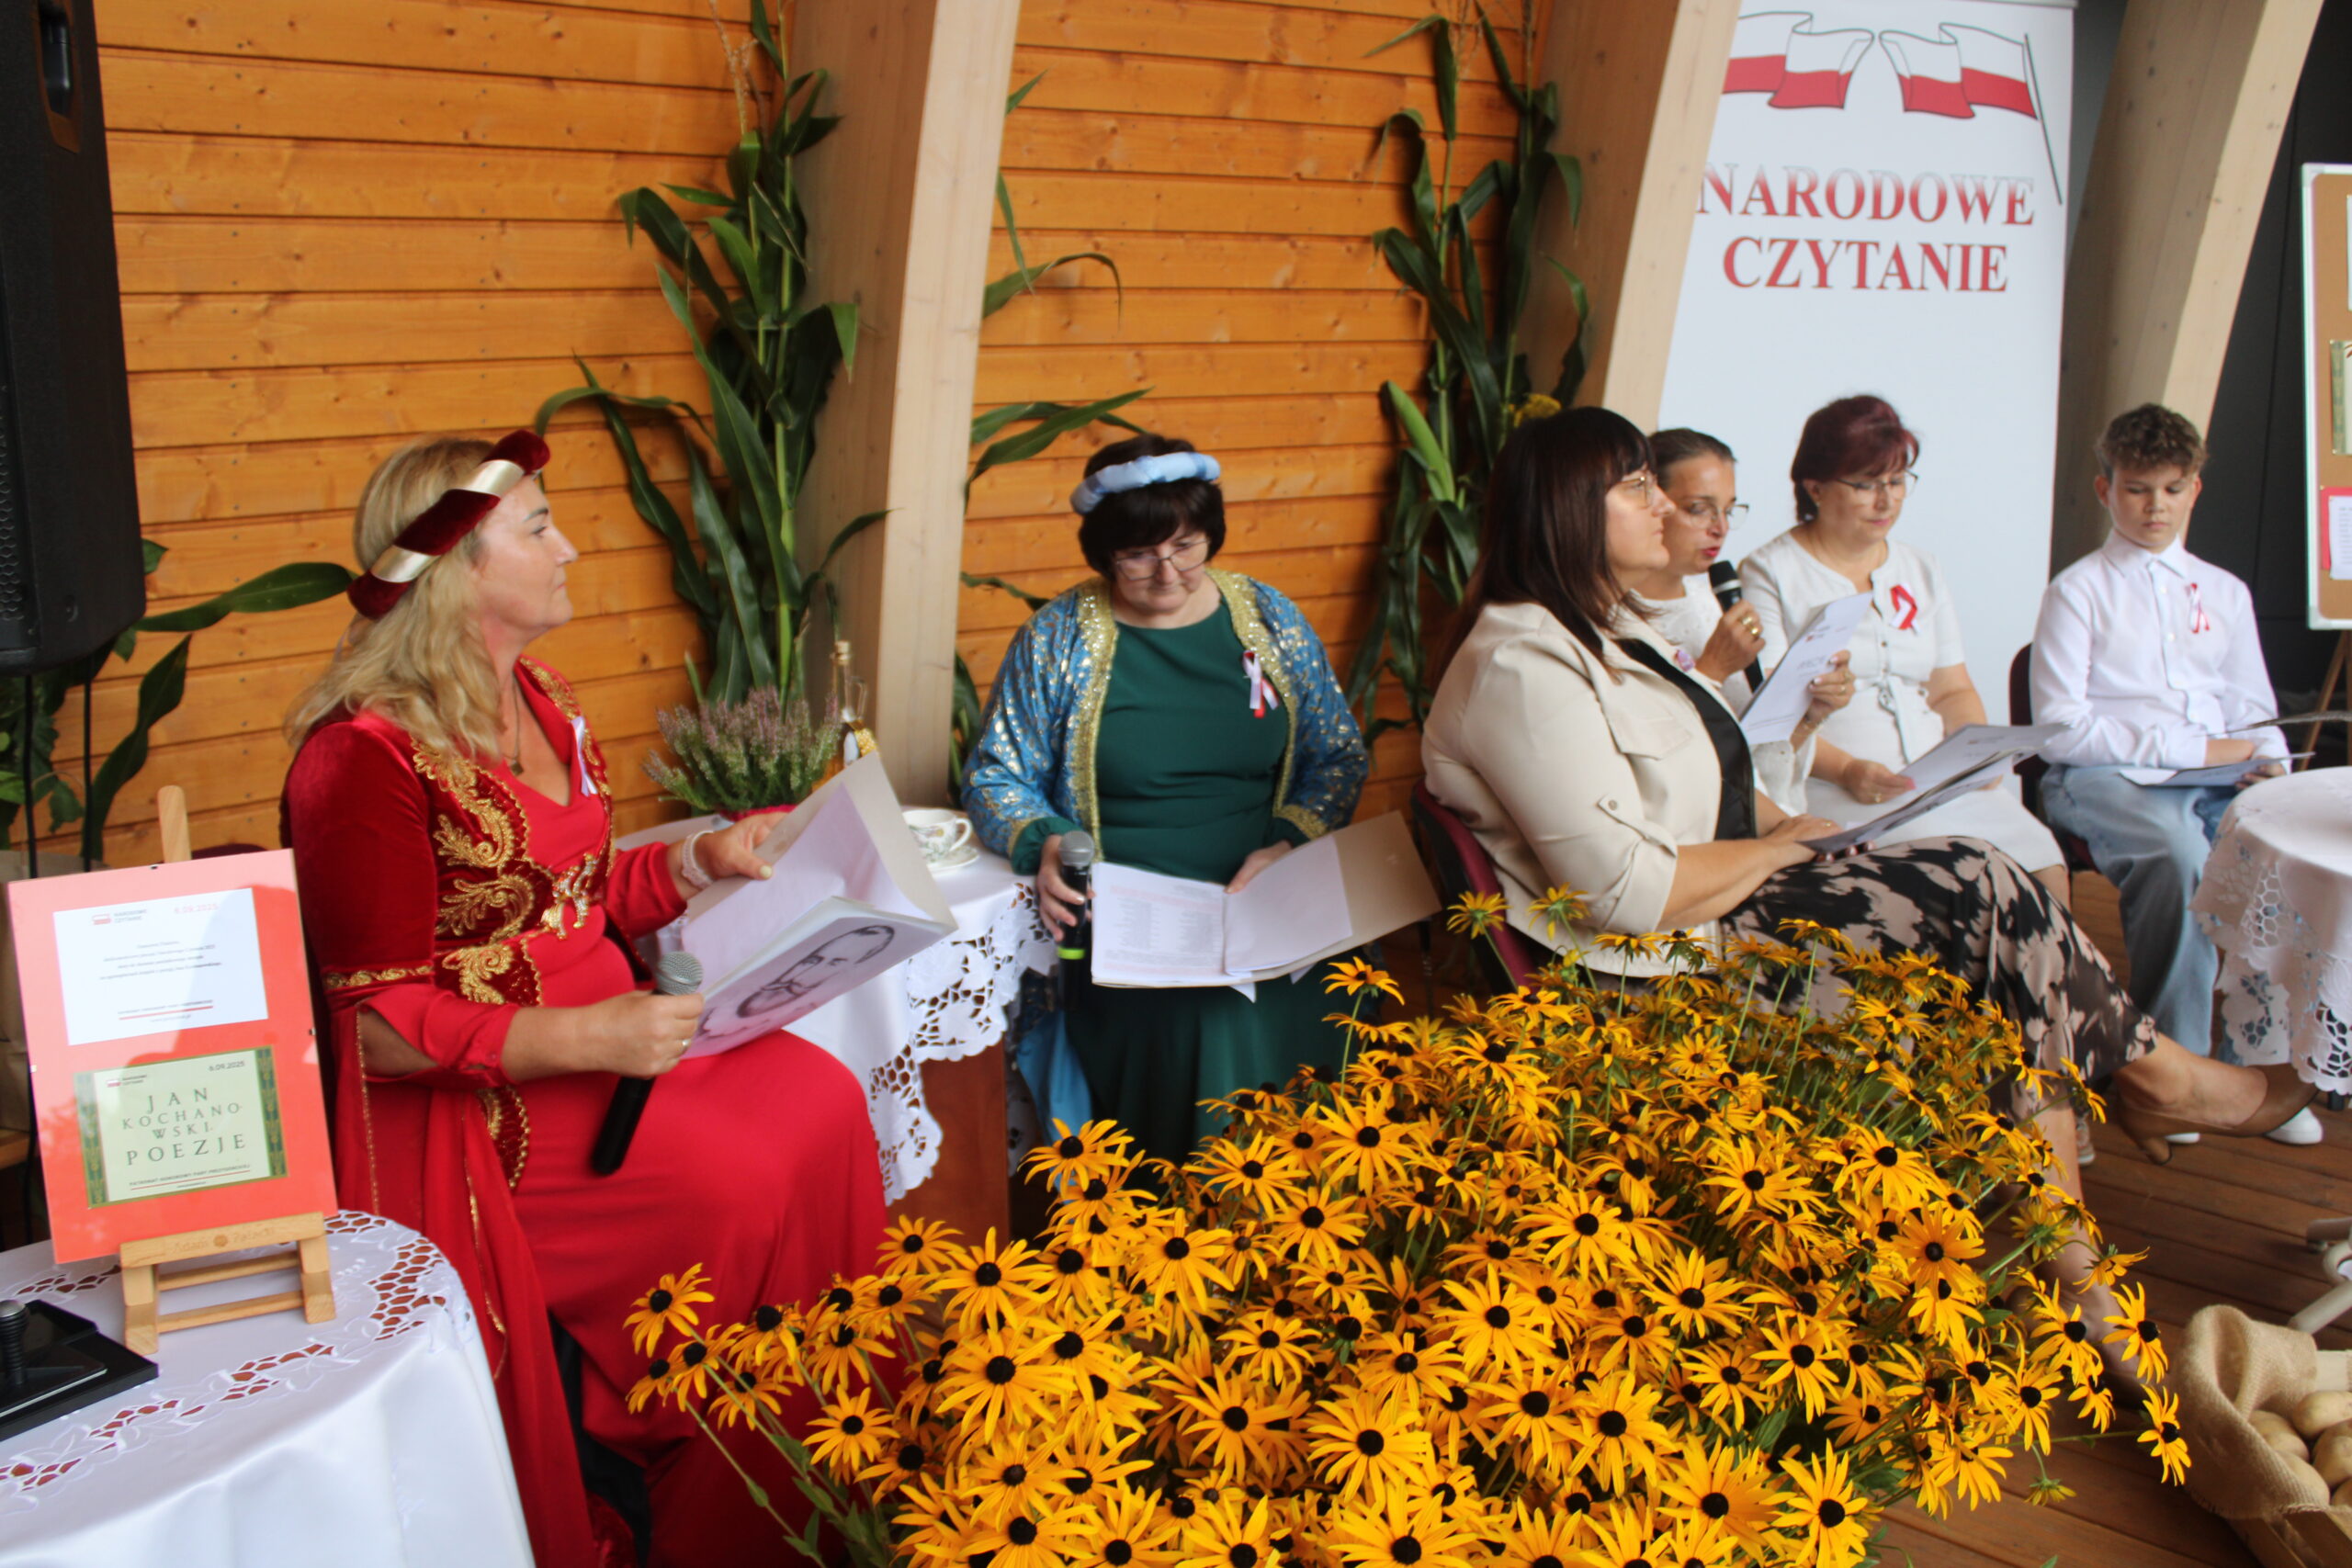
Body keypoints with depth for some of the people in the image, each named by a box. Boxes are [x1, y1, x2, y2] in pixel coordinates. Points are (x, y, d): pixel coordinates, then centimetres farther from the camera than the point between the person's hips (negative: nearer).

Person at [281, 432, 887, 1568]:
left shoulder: (537, 702, 11)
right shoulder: (365, 754, -16)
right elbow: (383, 1027, -18)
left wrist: (703, 859, 7)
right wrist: (582, 1038, -26)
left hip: (601, 1032, 8)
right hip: (478, 1103, -8)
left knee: (821, 1101, -11)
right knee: (737, 1185, -23)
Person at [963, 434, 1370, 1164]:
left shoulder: (1270, 618, 11)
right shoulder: (1056, 639, 5)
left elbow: (1339, 756, 12)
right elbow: (996, 777, 10)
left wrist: (1290, 845, -7)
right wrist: (1043, 845, -12)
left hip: (1268, 909, 2)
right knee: (1204, 1028, -31)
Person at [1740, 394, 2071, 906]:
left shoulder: (1921, 572, 22)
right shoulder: (1769, 573, 4)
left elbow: (1953, 691, 22)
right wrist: (1845, 769, -20)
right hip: (1830, 790, -5)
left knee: (2045, 872, -19)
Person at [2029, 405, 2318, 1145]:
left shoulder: (2225, 593, 24)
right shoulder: (2078, 590, 6)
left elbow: (2253, 712, 23)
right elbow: (2061, 728, -5)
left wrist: (2270, 763, 0)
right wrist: (2188, 746, -10)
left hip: (2216, 778, 5)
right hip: (2106, 779, -4)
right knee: (2180, 853, -39)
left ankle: (2266, 1060, -18)